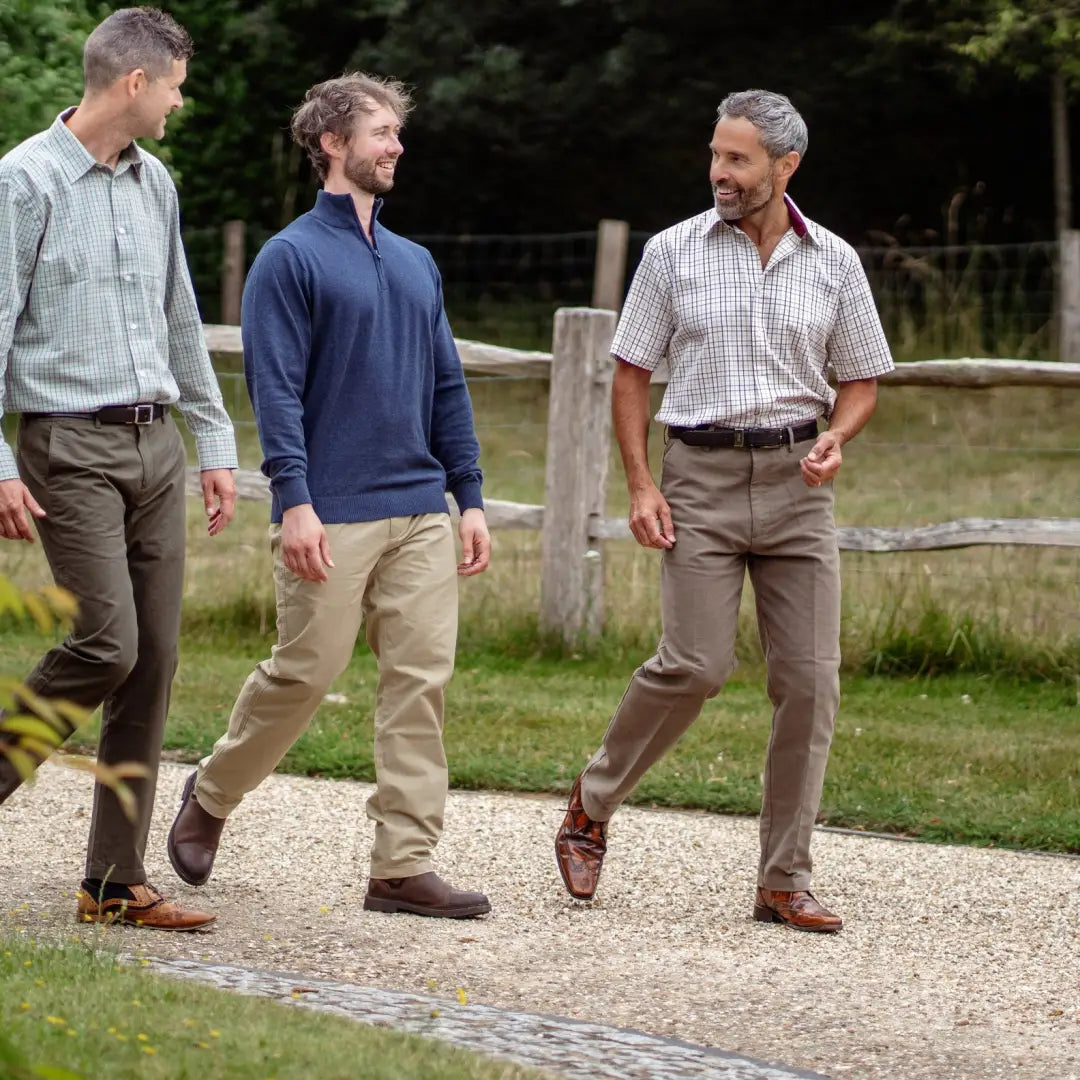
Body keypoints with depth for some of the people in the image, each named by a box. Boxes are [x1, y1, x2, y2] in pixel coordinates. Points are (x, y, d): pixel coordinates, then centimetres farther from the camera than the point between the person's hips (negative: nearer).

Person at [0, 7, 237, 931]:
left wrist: (216, 441, 18)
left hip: (155, 444, 7)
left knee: (155, 662, 2)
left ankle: (117, 883, 6)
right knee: (107, 644, -17)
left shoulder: (154, 182, 14)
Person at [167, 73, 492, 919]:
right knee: (304, 674, 0)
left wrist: (470, 500, 11)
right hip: (332, 518, -6)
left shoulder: (417, 265, 17)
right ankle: (211, 796, 25)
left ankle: (405, 865, 0)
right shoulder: (292, 259, -3)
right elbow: (277, 389, -10)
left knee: (422, 681, -1)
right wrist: (295, 502, -19)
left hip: (421, 514, 6)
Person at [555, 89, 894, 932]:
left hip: (795, 482, 2)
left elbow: (862, 379, 14)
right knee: (696, 664, -14)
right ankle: (592, 807, 10)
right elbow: (632, 372, 6)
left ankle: (785, 881, 4)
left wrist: (836, 438, -8)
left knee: (809, 678, -3)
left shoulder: (833, 262, 6)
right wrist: (640, 484, -4)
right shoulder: (674, 253, 2)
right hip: (700, 475, -2)